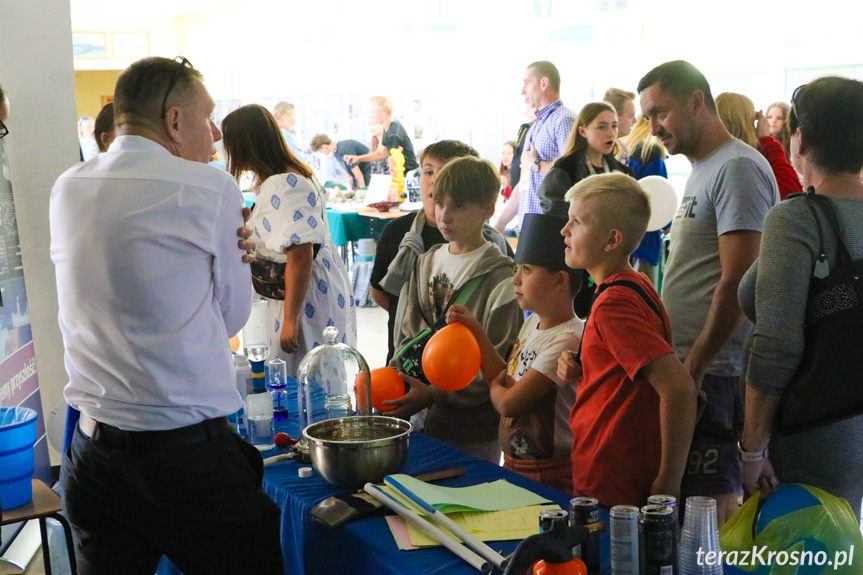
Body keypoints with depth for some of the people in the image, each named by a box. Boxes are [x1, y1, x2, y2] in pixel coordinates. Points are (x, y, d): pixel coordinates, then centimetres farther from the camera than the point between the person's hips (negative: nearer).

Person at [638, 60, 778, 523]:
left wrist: (693, 367, -17)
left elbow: (737, 282, -18)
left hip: (712, 373, -9)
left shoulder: (738, 168, -12)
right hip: (686, 367, 9)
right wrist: (676, 361, 15)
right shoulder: (701, 171, 18)